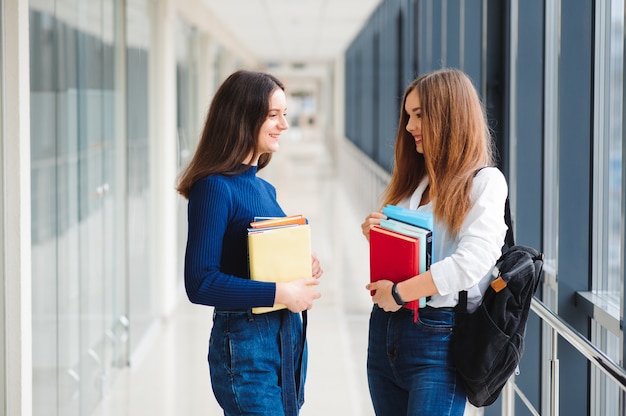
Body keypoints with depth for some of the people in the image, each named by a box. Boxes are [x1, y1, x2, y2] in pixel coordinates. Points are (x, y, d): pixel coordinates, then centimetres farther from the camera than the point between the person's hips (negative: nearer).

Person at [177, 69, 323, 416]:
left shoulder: (264, 189, 11)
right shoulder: (215, 188, -15)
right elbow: (200, 283, -21)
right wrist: (278, 293, -21)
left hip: (287, 336, 8)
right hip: (244, 344, -8)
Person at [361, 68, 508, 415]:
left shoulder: (485, 182, -8)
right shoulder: (414, 179, 13)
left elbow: (470, 263, -20)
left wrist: (399, 292, -15)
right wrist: (375, 234, 1)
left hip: (437, 337, -7)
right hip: (386, 329, 7)